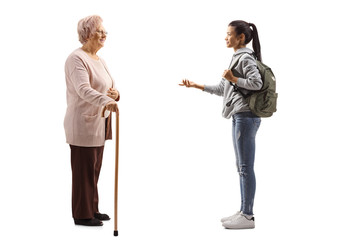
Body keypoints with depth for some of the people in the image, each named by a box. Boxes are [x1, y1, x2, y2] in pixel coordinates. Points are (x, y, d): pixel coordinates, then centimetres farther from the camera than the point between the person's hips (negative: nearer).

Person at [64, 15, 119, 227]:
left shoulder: (100, 60, 16)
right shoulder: (77, 59, -14)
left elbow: (111, 88, 19)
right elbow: (83, 89, -29)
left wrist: (115, 95, -5)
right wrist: (105, 101, -45)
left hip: (98, 123, 9)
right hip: (83, 124, -9)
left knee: (95, 169, 15)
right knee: (84, 170, -2)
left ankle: (92, 209, 26)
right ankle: (82, 215, 7)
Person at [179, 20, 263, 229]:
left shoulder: (245, 58, -8)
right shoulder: (237, 58, 22)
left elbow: (257, 83, -20)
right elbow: (222, 89, 24)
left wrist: (234, 79, -17)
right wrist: (196, 86, 22)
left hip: (246, 117, -10)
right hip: (240, 117, 10)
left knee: (246, 166, -7)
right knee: (242, 166, 12)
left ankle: (248, 216, -3)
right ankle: (244, 212, 19)